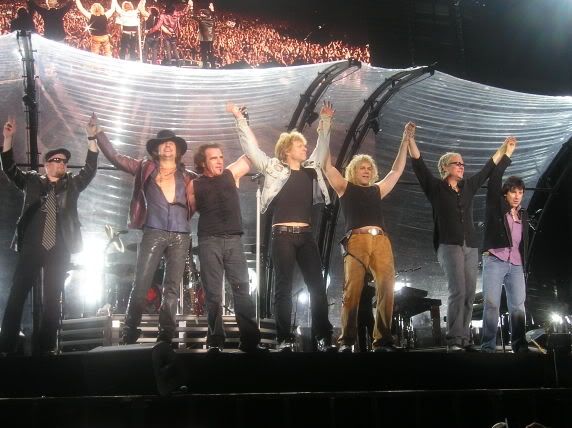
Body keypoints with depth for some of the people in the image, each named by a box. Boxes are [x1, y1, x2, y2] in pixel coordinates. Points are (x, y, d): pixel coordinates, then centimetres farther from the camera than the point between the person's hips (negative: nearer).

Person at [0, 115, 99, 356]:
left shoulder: (72, 184, 14)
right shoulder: (31, 181, 14)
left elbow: (90, 169, 4)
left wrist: (91, 138, -6)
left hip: (59, 250, 1)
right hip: (32, 247, -1)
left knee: (52, 299, 0)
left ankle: (45, 347, 2)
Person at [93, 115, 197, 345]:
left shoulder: (187, 177, 14)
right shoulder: (145, 168, 9)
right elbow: (114, 156, 5)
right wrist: (98, 133, -3)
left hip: (181, 237, 2)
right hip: (153, 234, -2)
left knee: (172, 288, 2)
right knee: (140, 285, -7)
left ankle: (166, 336, 6)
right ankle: (129, 334, 1)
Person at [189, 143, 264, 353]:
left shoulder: (231, 174, 13)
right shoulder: (195, 185, 9)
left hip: (233, 240, 1)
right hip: (209, 241, -1)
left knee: (242, 289, -3)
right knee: (213, 293, -1)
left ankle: (250, 340, -3)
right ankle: (215, 341, 3)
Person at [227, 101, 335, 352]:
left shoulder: (311, 169, 16)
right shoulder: (274, 168, 4)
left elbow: (322, 146, 28)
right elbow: (251, 147, 2)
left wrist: (325, 121, 27)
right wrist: (240, 119, 0)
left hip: (306, 235, 4)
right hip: (282, 234, -4)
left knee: (317, 286, -1)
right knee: (284, 287, -2)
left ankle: (323, 337, 1)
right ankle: (285, 339, 0)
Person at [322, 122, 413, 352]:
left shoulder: (377, 190, 26)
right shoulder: (345, 187, 17)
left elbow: (397, 170, 33)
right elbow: (327, 165, 9)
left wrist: (405, 141, 33)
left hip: (381, 241, 4)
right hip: (356, 241, -4)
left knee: (386, 290, -7)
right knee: (352, 291, -12)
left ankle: (383, 340, -5)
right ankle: (346, 340, -9)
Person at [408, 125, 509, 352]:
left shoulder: (468, 186, 17)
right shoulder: (435, 187, 4)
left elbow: (488, 169, 28)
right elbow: (418, 164, -5)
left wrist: (504, 148, 32)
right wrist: (410, 138, -13)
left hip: (471, 246, 6)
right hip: (449, 245, -6)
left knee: (469, 293, 0)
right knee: (457, 291, -16)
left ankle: (464, 339, 3)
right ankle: (453, 340, -16)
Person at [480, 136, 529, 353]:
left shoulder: (523, 215, 18)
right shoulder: (496, 207, 5)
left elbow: (524, 242, 22)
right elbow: (494, 180, -7)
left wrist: (524, 264, 15)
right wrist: (506, 154, -6)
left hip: (516, 265, 4)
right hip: (494, 261, -4)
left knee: (518, 305, 0)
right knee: (491, 303, -11)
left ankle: (520, 345, 4)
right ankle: (488, 346, -11)